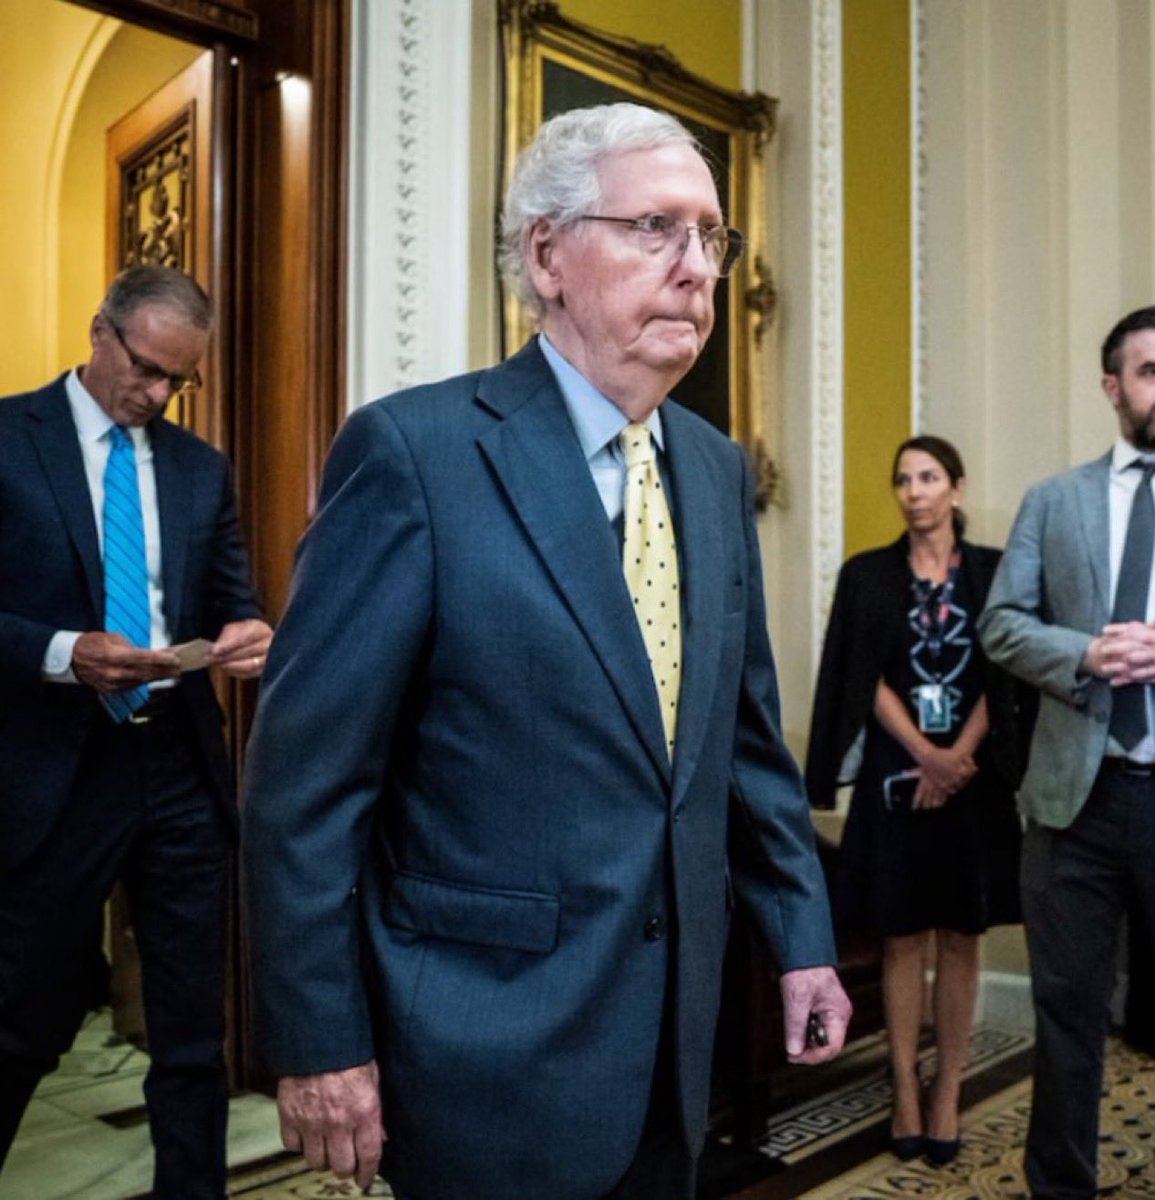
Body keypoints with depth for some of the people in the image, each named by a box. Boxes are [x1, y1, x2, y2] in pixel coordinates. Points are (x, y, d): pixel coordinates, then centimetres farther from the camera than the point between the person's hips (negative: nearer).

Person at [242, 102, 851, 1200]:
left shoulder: (716, 468, 5)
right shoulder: (416, 450, -15)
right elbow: (305, 773, -14)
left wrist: (801, 935, 10)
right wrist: (318, 1044, -12)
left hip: (673, 1029, 6)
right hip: (489, 1043, -6)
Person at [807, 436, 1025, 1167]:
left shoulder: (993, 571, 4)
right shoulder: (868, 576, 2)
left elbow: (1002, 677, -2)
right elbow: (868, 679, -5)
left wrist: (957, 760, -14)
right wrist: (926, 755, -16)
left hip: (975, 776, 1)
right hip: (896, 775, 0)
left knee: (961, 937, 6)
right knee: (902, 939, 4)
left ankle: (948, 1093, 16)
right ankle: (905, 1093, 14)